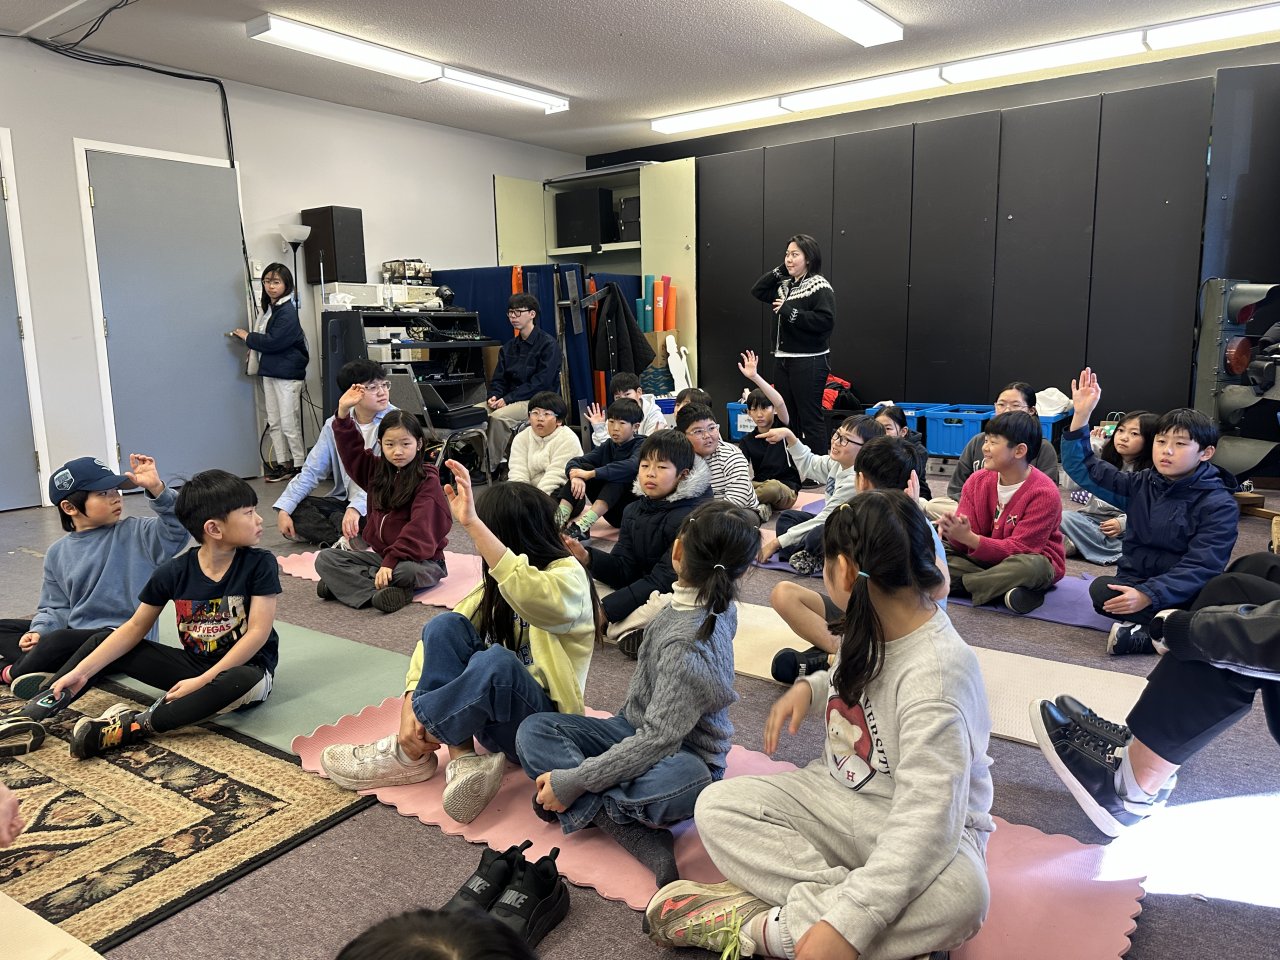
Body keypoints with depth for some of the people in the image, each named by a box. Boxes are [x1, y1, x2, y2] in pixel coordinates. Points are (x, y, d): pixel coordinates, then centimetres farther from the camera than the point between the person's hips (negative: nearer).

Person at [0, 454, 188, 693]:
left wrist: (157, 489, -35)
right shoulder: (58, 554, 10)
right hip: (76, 633, 7)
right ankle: (31, 665, -17)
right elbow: (56, 607, 15)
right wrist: (39, 631, -5)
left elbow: (178, 530, -25)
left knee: (60, 641, -32)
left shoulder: (136, 534, -6)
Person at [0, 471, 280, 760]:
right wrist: (82, 671, -9)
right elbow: (135, 628, 1)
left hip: (243, 668, -4)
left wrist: (203, 681, -25)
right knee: (103, 641, 1)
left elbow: (259, 632, -20)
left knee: (246, 681, -40)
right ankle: (30, 717, -12)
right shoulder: (173, 572, -6)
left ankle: (133, 726, -33)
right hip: (195, 664, 4)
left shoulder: (260, 564, -15)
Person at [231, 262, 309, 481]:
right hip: (269, 371, 9)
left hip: (287, 374, -9)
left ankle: (300, 465, 5)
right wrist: (253, 350, 4)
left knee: (289, 423, -5)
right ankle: (282, 463, 18)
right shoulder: (268, 308, 12)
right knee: (274, 422, 11)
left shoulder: (287, 312, -14)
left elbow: (272, 341, -18)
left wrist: (247, 336, -7)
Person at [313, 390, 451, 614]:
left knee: (406, 572, -41)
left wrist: (390, 561, -30)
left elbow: (420, 529, -22)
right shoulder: (377, 471, 8)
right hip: (380, 553, 7)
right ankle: (380, 593, -26)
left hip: (420, 560, -6)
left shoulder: (427, 481, -13)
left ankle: (343, 582, -19)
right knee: (325, 558, -10)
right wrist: (343, 412, -2)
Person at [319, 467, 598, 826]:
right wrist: (412, 700, -17)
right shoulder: (495, 584, 8)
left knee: (496, 661, -38)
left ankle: (409, 752, -15)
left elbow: (532, 596, -39)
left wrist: (473, 523, -42)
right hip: (492, 717, 6)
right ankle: (461, 759, -19)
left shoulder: (568, 577, -13)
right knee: (444, 626, -19)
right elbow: (436, 638, -1)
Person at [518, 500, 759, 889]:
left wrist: (573, 781, -24)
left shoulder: (685, 645, -29)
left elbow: (658, 740, -29)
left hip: (682, 753, -9)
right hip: (636, 727, 9)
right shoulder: (720, 605, -6)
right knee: (533, 731, -8)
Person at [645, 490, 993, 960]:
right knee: (718, 804, -10)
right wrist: (809, 688, -1)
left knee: (959, 894, -39)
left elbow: (926, 820, -35)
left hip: (921, 830, -6)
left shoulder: (937, 671, -29)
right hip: (836, 794, 7)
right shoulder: (870, 627, -5)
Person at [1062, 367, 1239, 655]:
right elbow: (1082, 468, 7)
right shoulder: (1141, 485, 7)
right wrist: (1081, 415, -3)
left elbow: (1201, 567, -17)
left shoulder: (1219, 505, -7)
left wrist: (1148, 596, -31)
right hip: (1134, 581, 3)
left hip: (1181, 592, -3)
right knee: (1100, 589, -29)